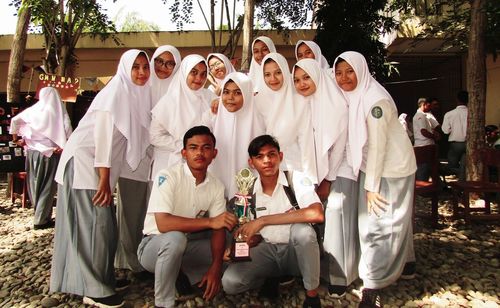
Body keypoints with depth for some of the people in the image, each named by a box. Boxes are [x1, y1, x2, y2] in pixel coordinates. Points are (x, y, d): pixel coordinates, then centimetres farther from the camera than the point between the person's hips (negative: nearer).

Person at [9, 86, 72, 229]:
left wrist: (15, 138, 14)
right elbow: (67, 131, -14)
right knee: (47, 187, 3)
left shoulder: (34, 109, 7)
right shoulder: (59, 112, -3)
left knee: (35, 184, 17)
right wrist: (63, 147, -7)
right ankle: (41, 220, 4)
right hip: (50, 152, -4)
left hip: (32, 151, 4)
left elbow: (15, 120, 5)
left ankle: (40, 214, 27)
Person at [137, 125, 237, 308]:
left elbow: (219, 229, -6)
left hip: (186, 246, 5)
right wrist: (209, 222, -36)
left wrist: (215, 267, -21)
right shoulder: (168, 177, -22)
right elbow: (163, 223, -33)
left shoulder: (216, 186, -5)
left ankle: (184, 277, 8)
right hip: (154, 245, -5)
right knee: (174, 238, -38)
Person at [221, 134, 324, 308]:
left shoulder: (298, 182, -13)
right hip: (266, 250, 3)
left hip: (296, 250, -2)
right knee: (230, 282, -22)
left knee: (302, 229, -36)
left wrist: (263, 220, -30)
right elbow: (248, 233, 11)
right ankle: (271, 279, 7)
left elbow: (317, 214, -34)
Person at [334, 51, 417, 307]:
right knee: (395, 219, 21)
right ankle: (405, 265, 40)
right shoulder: (350, 97, 3)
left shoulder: (375, 99, -22)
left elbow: (377, 144, -23)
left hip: (391, 168, -8)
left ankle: (373, 286, 10)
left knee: (380, 223, -2)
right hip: (371, 166, 8)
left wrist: (371, 186, -18)